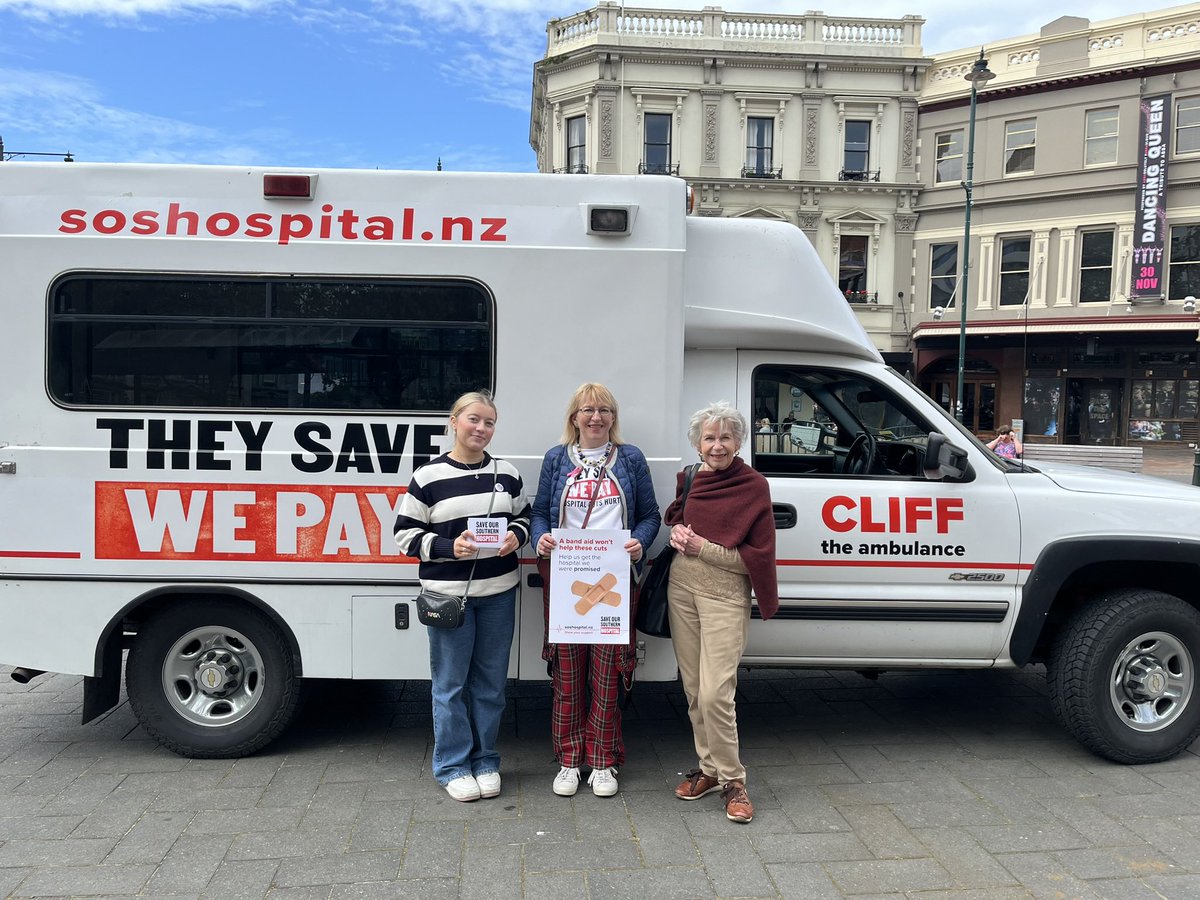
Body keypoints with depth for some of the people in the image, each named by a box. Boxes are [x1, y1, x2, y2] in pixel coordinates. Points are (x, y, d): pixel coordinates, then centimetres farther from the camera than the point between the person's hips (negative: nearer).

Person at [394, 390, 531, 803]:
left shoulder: (507, 473, 5)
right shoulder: (428, 477, -6)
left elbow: (523, 516, 16)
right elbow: (406, 534, -4)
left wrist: (515, 536, -6)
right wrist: (448, 547, -18)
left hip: (498, 592, 4)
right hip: (448, 593, -3)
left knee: (490, 681, 12)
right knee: (450, 682, 5)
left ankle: (485, 761, 27)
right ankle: (453, 766, 20)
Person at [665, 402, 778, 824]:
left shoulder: (754, 487, -8)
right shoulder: (689, 478, 7)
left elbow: (758, 557, -10)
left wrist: (703, 547, -15)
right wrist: (678, 532, 0)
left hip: (725, 595, -5)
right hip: (681, 587, 6)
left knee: (716, 694, -10)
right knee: (693, 690, 12)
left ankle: (732, 780, 8)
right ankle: (708, 767, 28)